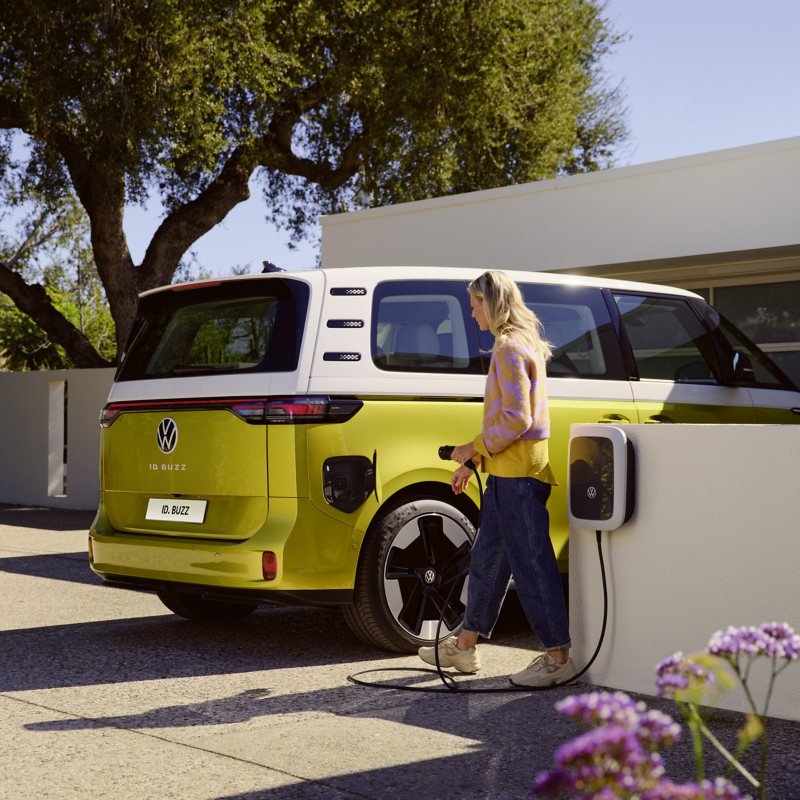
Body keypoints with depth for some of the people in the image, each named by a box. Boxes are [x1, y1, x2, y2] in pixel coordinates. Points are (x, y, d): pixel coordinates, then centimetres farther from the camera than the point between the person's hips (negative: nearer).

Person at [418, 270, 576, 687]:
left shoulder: (510, 349, -14)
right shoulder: (521, 347, 18)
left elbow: (517, 419, -21)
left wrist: (475, 448, -10)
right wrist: (473, 461, 21)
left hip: (518, 472, -10)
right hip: (507, 472, 10)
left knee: (531, 563, -6)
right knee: (488, 559, 15)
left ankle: (558, 656, -1)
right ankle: (465, 647, 24)